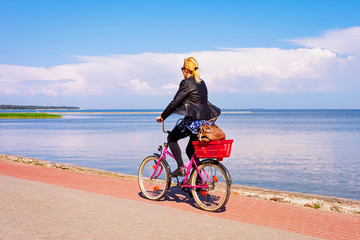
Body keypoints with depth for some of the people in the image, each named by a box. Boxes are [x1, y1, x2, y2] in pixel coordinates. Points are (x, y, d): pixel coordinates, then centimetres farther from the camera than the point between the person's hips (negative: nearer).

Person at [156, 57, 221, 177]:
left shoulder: (187, 83, -9)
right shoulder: (201, 83, 17)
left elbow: (175, 102, -11)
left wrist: (162, 116, -2)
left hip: (194, 120, -8)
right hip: (206, 120, 8)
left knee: (171, 138, 10)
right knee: (191, 150, 18)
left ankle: (181, 168, 1)